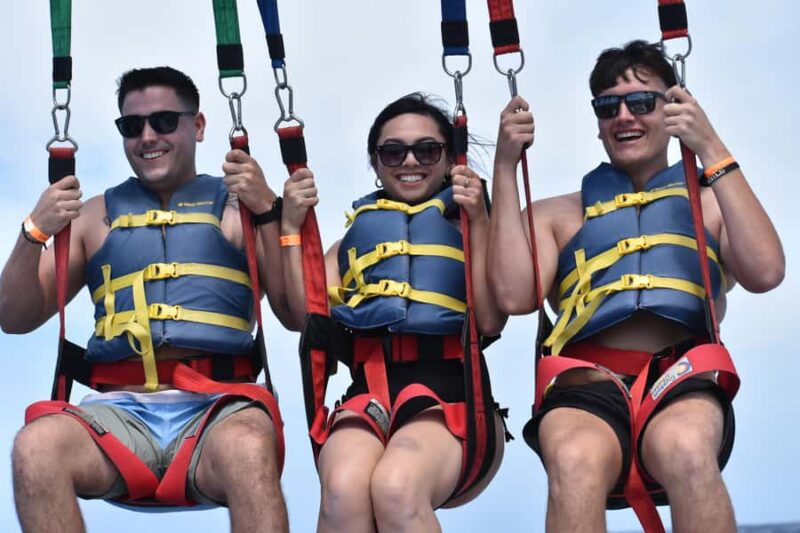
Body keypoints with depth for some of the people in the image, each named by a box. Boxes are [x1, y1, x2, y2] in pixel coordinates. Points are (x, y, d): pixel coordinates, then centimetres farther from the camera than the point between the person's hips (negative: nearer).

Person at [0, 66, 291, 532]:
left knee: (247, 449, -39)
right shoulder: (98, 215, 24)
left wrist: (268, 212, -6)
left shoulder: (237, 206, 17)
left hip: (217, 405, -2)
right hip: (121, 410, 2)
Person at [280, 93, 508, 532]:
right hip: (368, 389, 2)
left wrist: (478, 222, -2)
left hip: (448, 387, -2)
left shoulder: (469, 228, 21)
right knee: (342, 489, -35)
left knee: (395, 488, -37)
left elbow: (491, 320, 2)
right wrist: (291, 229, 9)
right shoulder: (356, 235, 29)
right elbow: (305, 316, 13)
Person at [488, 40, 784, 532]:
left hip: (685, 385, 0)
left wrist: (713, 152, 1)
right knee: (574, 461, -37)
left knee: (684, 448, -38)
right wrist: (506, 166, 7)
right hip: (587, 387, 0)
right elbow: (515, 296, 6)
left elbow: (765, 273, 3)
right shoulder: (557, 215, 25)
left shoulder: (710, 205, 24)